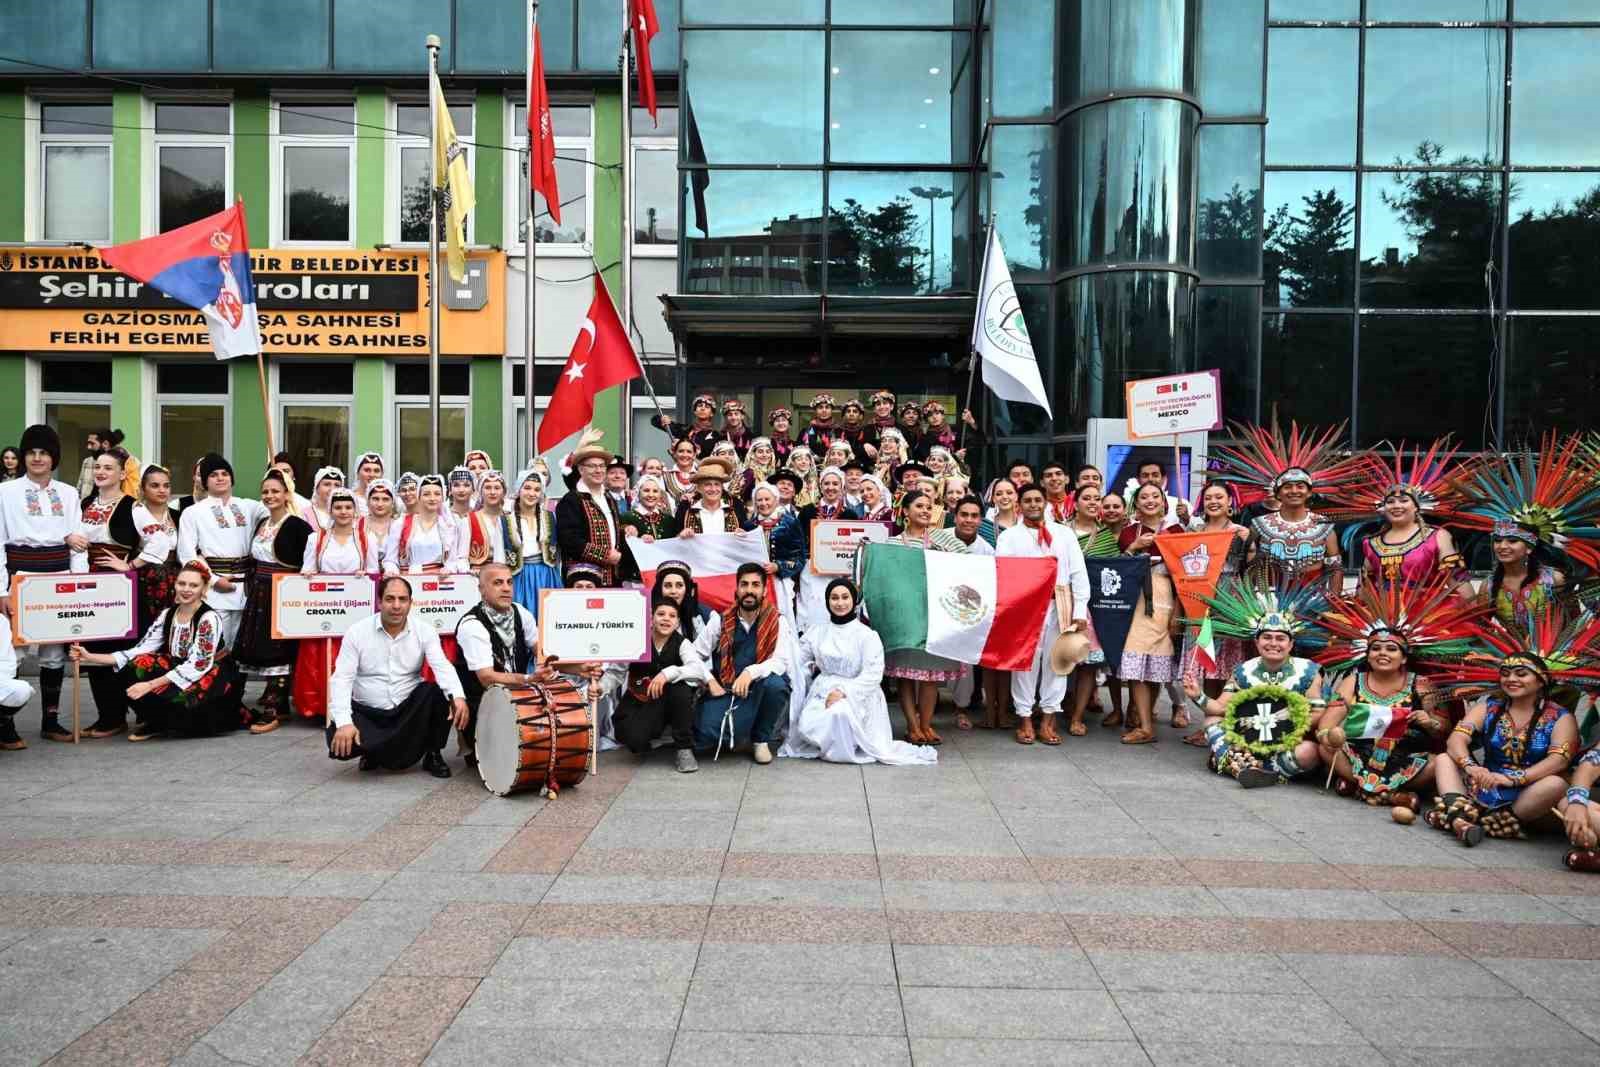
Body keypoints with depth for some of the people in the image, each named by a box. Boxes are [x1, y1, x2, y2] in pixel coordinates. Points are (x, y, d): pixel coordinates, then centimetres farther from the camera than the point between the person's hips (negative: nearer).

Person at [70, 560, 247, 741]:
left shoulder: (209, 618, -19)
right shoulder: (167, 615, 1)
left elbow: (197, 666, -25)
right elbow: (140, 651, -3)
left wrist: (150, 685, -29)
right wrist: (90, 657, -10)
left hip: (213, 678, -6)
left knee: (163, 695, -29)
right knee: (133, 669, -14)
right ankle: (157, 723, 4)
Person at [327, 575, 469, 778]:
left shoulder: (424, 631, -5)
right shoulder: (357, 632, -8)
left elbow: (443, 666, -19)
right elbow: (342, 678, -12)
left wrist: (458, 696, -40)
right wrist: (343, 722, -27)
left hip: (409, 709, 1)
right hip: (367, 712, -1)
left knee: (438, 693, -28)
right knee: (339, 740, -29)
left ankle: (433, 754, -4)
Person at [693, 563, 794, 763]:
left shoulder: (777, 622, -4)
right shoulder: (720, 621, 2)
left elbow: (781, 662, -15)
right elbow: (695, 655, 4)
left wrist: (751, 672, -31)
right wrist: (709, 681, -13)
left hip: (759, 692, 0)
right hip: (724, 690, 0)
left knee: (775, 683, -35)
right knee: (705, 736, -26)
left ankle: (761, 739, -6)